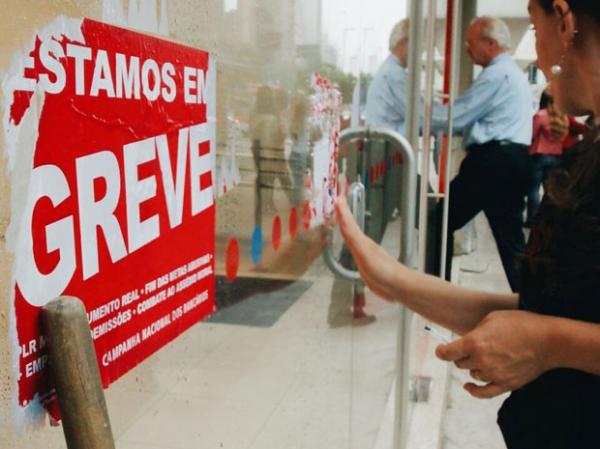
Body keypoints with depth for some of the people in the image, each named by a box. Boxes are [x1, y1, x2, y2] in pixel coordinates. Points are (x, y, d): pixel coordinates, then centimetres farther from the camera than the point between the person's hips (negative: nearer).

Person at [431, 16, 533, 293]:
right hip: (513, 160, 10)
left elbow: (454, 118, -13)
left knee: (442, 221, 2)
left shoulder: (496, 74, -10)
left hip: (492, 161, -10)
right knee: (510, 235, 8)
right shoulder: (514, 72, 22)